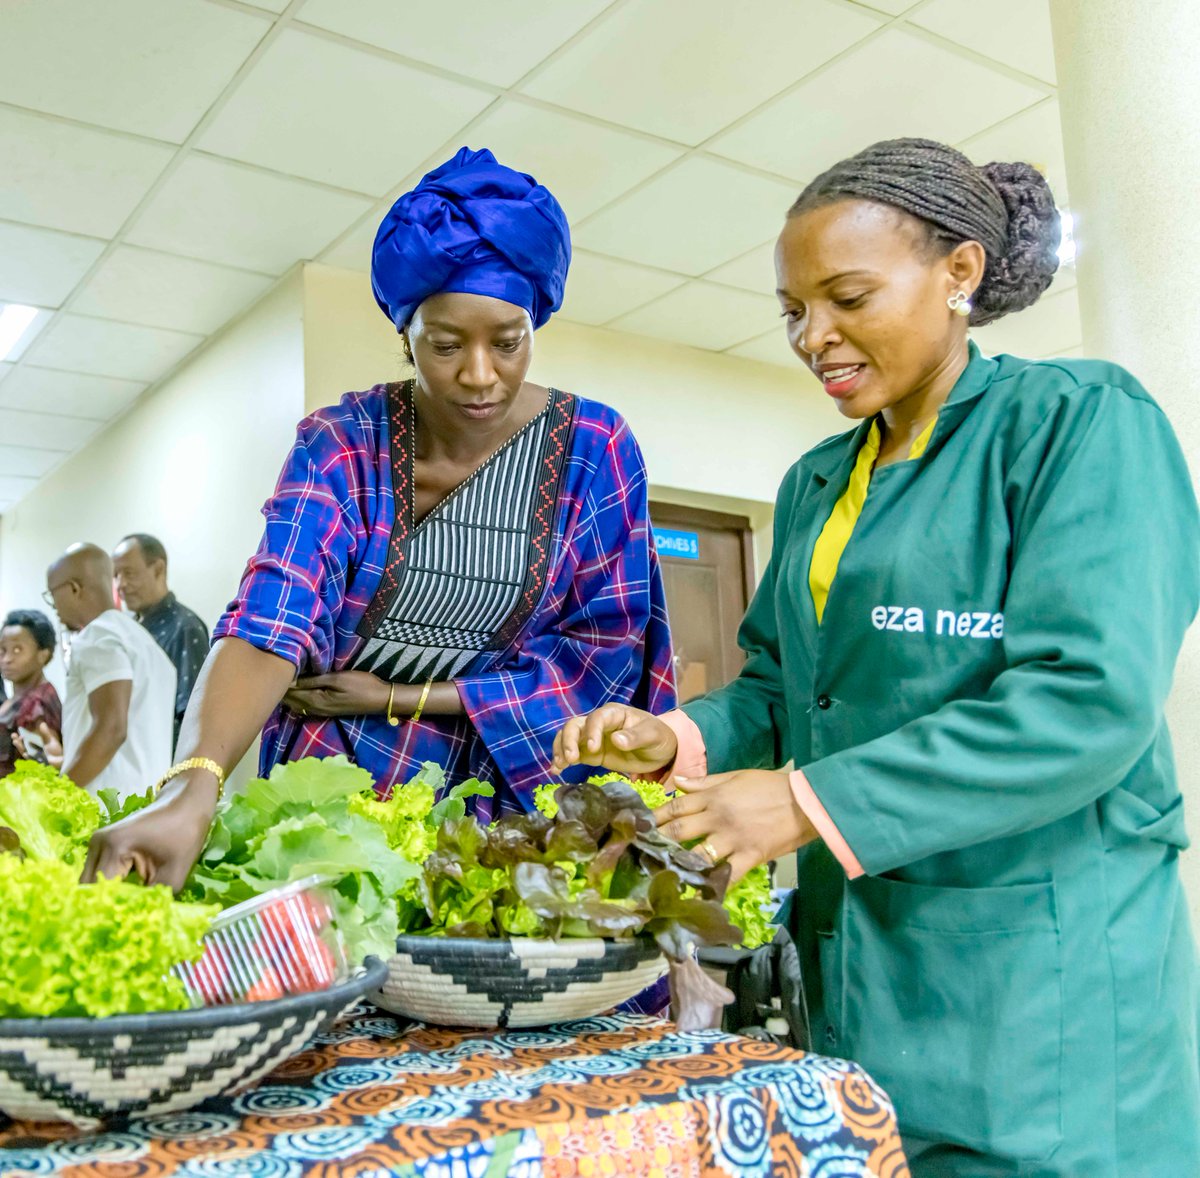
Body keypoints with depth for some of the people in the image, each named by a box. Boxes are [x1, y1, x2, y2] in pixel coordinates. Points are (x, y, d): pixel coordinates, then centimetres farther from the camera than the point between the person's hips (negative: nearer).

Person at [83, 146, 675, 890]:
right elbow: (271, 620, -22)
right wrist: (193, 790, -40)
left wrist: (400, 699, -11)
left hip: (506, 791, 0)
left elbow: (605, 649, -6)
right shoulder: (341, 444, -9)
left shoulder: (594, 450, -7)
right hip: (332, 784, 1)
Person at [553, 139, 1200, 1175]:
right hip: (855, 952, 6)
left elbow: (1091, 700, -20)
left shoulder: (1080, 422, -9)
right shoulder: (816, 482, 13)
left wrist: (812, 803, -23)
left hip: (1042, 950, -6)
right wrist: (680, 740, -6)